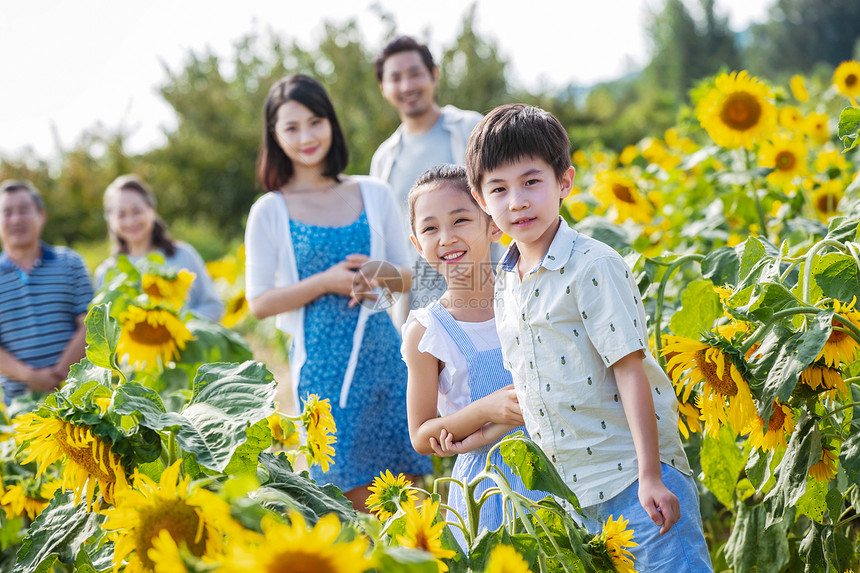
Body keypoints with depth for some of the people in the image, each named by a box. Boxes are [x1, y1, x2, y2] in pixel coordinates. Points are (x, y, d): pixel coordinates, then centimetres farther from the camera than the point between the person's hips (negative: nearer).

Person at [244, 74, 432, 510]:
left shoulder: (374, 194, 5)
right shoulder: (270, 212, -2)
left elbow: (407, 275, 11)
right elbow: (259, 302, -2)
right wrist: (326, 282, -15)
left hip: (382, 351, 3)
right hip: (323, 363, -3)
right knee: (354, 496, 1)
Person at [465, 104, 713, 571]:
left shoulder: (595, 266, -13)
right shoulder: (503, 283, 9)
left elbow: (630, 368, -16)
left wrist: (649, 476, -19)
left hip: (632, 475, -6)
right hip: (571, 488, 6)